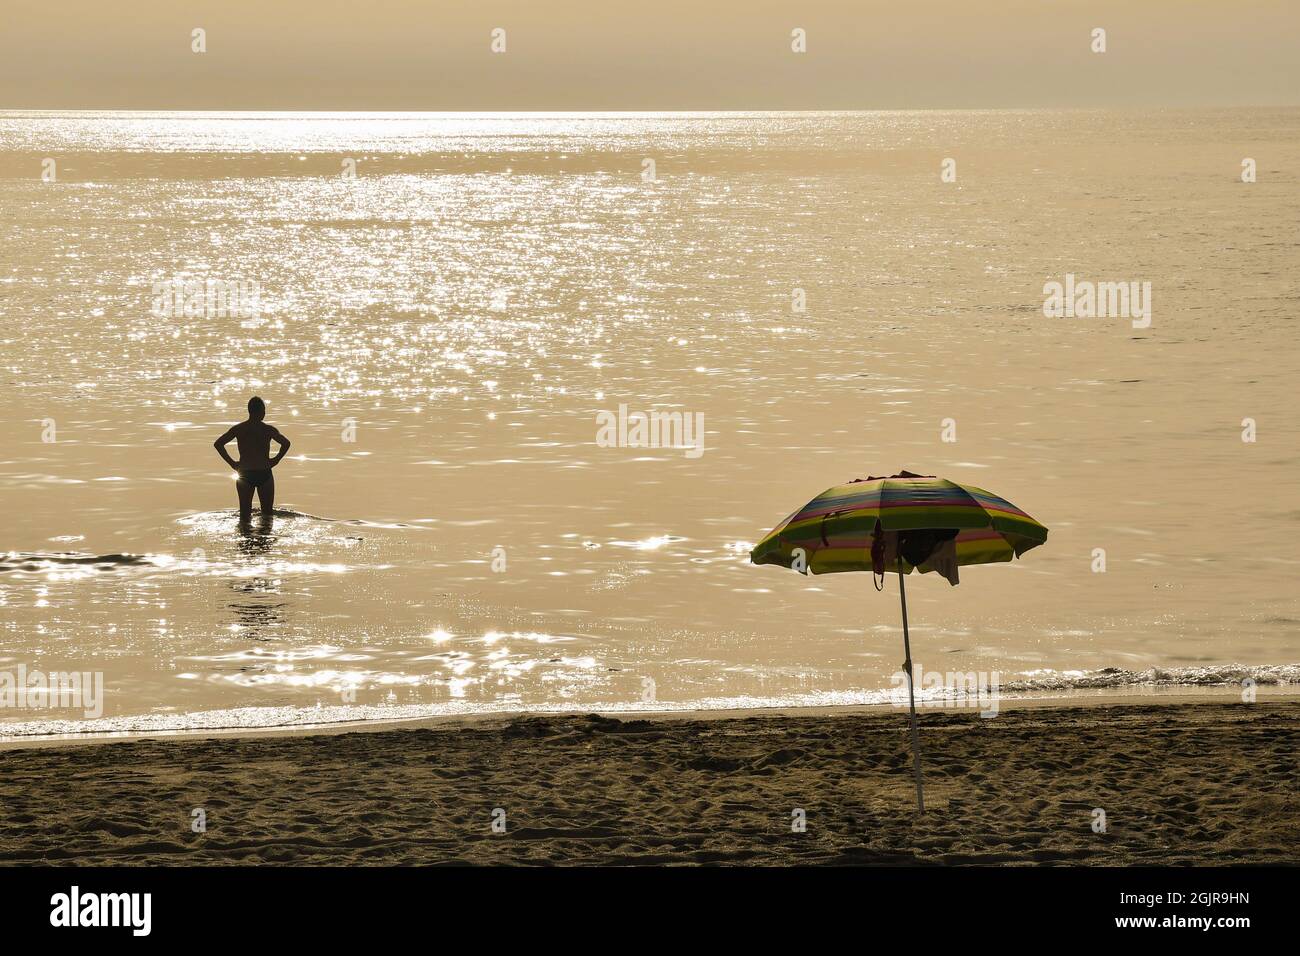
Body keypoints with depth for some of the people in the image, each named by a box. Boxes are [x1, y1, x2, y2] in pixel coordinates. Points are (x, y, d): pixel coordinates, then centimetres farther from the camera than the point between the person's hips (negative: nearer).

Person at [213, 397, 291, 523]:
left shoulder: (238, 429, 1)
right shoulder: (268, 430, -5)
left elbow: (218, 444, -6)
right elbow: (285, 443, -19)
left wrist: (232, 463, 0)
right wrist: (276, 460, -4)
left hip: (245, 475, 1)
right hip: (264, 475, -1)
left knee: (244, 514, 8)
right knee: (267, 514, 11)